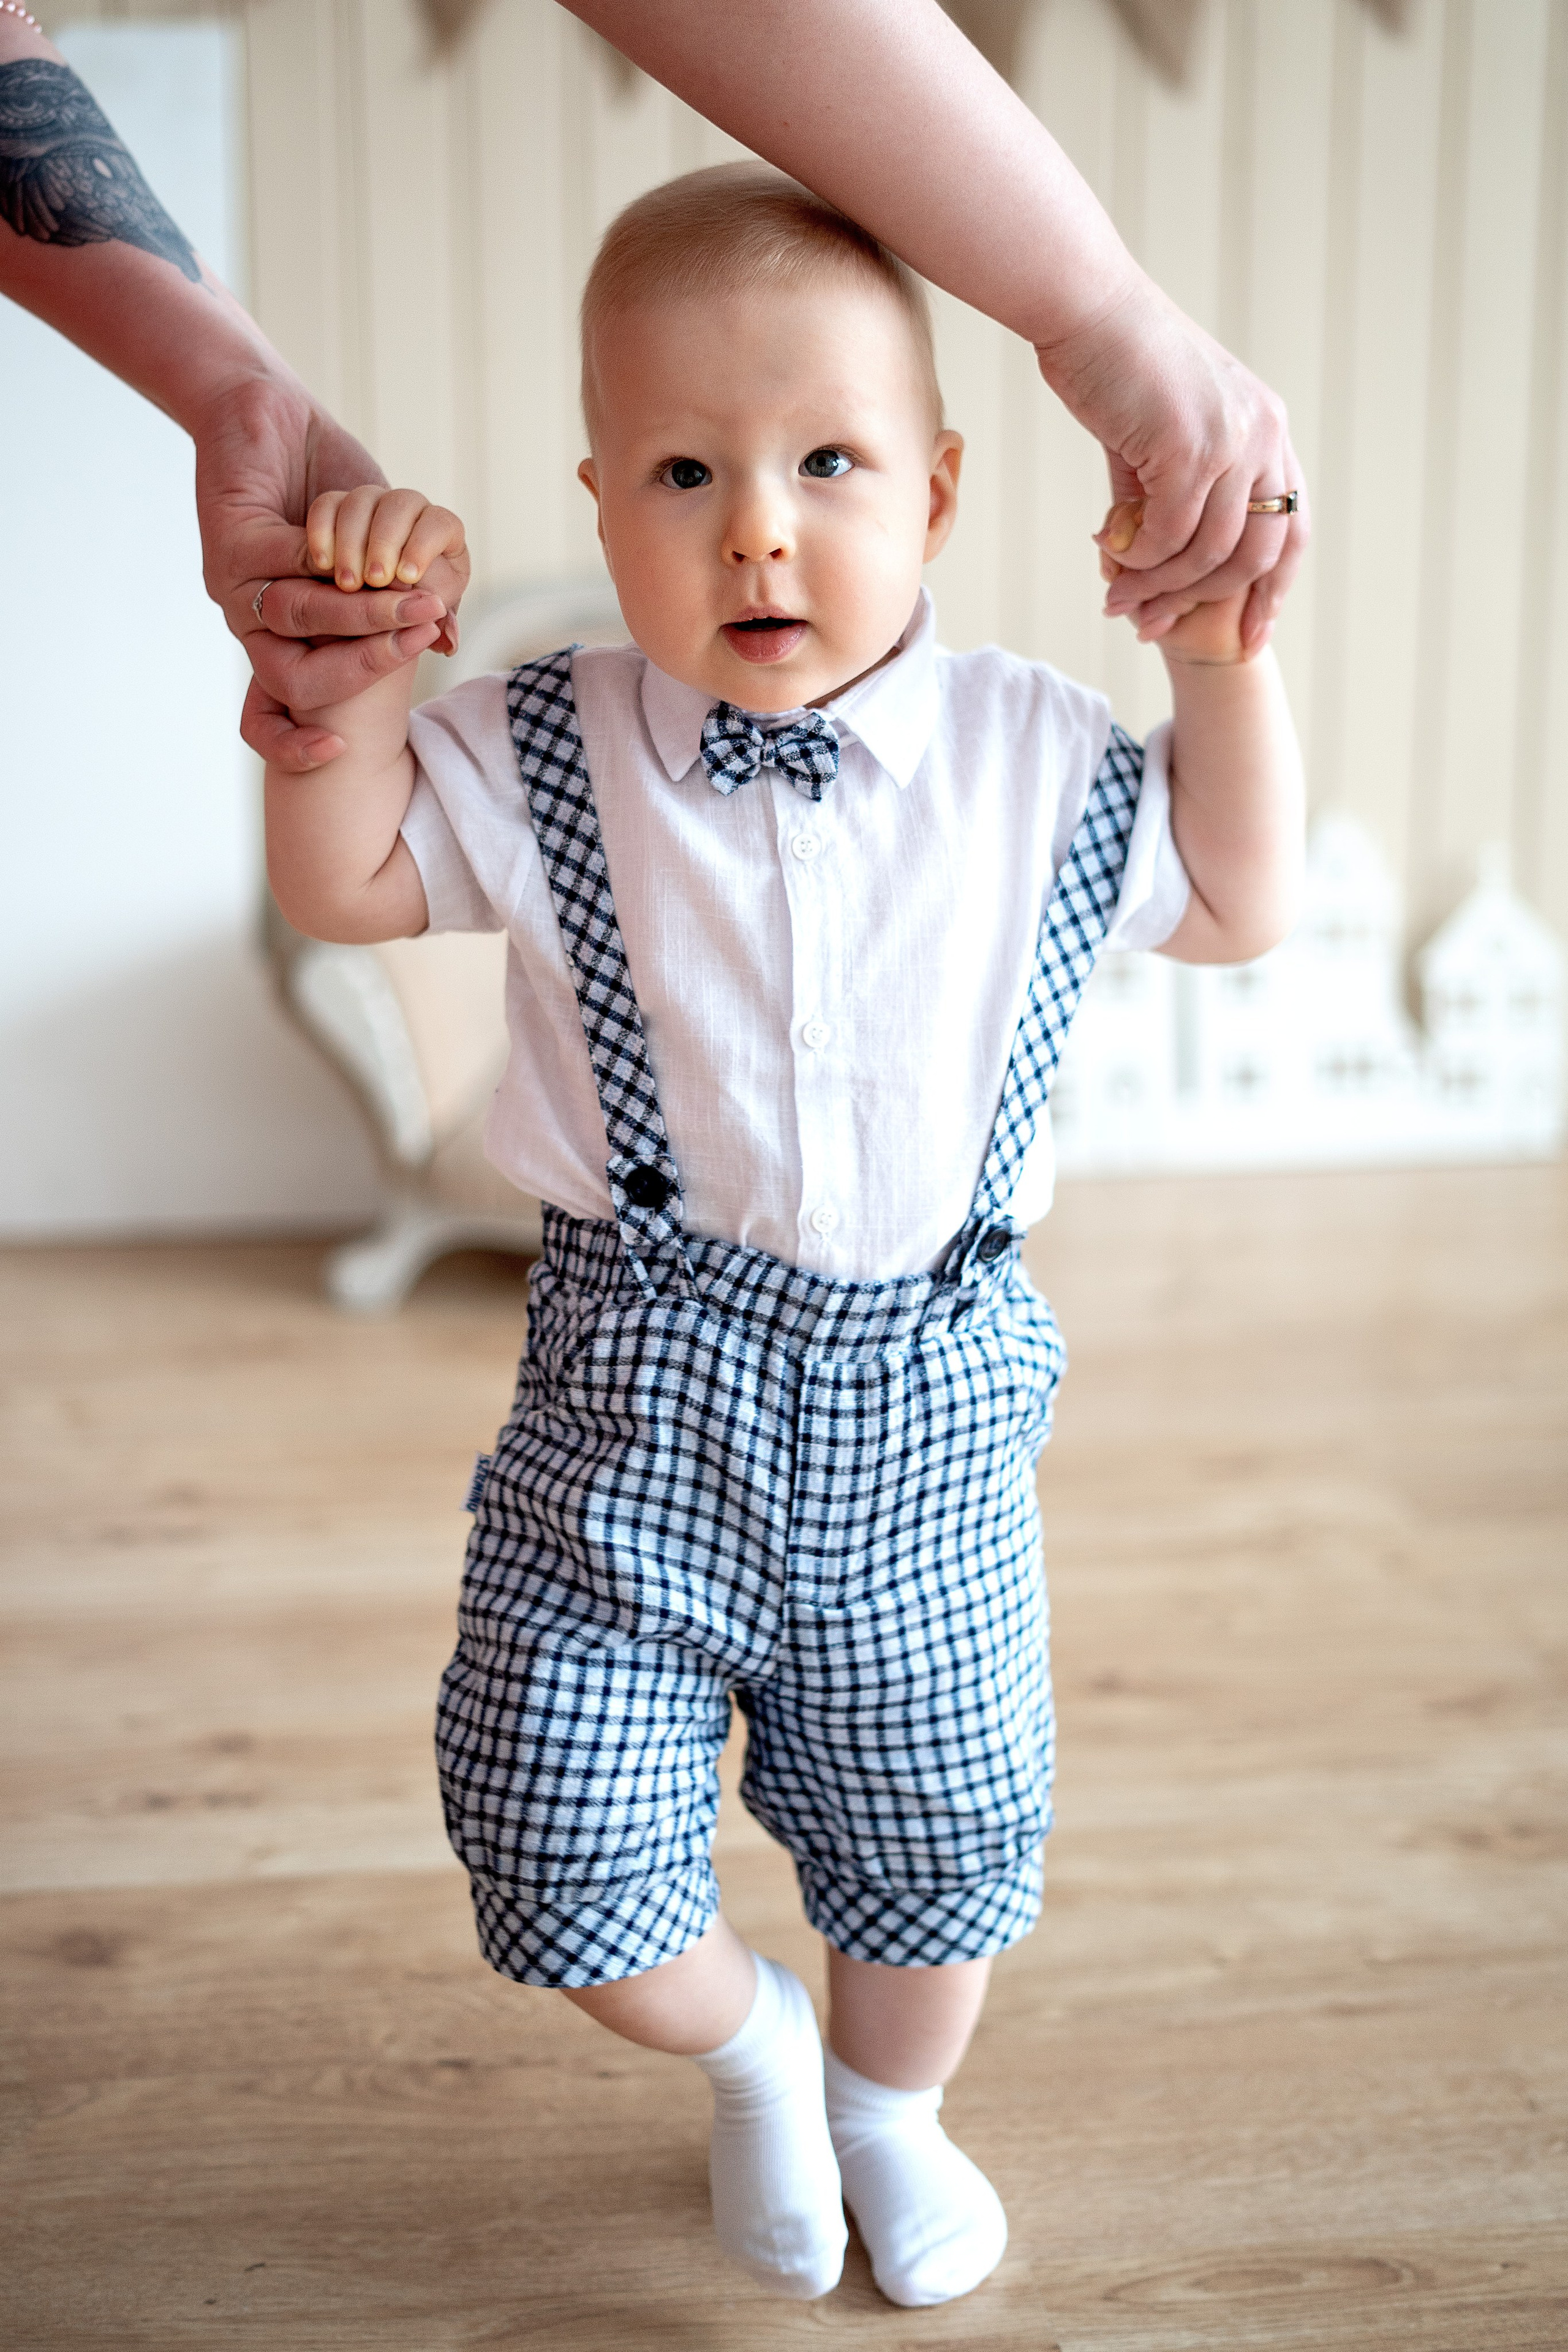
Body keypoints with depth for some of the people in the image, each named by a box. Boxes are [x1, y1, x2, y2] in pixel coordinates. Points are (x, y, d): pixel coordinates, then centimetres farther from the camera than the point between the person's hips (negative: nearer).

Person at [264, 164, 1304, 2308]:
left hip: (927, 1405, 2)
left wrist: (1226, 655, -3)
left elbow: (1240, 906, 8)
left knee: (942, 1837, 17)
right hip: (640, 1402, -1)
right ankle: (748, 2048, 35)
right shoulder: (548, 758, -6)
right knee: (564, 1854, -1)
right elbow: (342, 883, 0)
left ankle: (889, 2107, 51)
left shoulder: (1030, 754, -3)